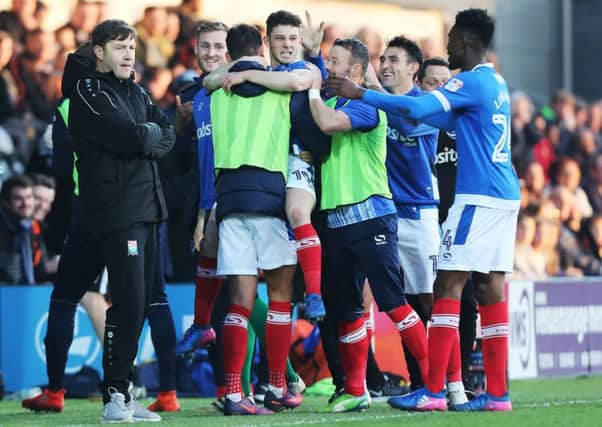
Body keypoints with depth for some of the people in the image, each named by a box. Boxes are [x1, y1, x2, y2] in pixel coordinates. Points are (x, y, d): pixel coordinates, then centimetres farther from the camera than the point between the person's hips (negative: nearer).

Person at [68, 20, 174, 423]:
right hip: (117, 210, -8)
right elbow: (129, 138, -17)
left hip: (149, 208, 8)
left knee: (139, 304, 7)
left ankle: (122, 393, 11)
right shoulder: (88, 93, -5)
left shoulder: (137, 94, 20)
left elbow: (168, 137, 8)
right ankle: (115, 396, -12)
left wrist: (144, 137, -9)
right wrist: (151, 133, 1)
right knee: (129, 302, -14)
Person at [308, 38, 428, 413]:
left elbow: (328, 123, -25)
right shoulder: (332, 103, 17)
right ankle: (355, 391, 15)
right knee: (346, 309, 9)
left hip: (370, 215, -8)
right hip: (337, 220, 8)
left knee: (393, 302, -10)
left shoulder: (366, 106, -8)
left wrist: (313, 90, -10)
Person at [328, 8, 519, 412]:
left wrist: (361, 93, -16)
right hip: (505, 196, 9)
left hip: (478, 197, -9)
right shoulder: (496, 83, 18)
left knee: (449, 285, -8)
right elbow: (451, 120, 28)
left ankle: (433, 391, -11)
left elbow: (416, 108, -23)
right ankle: (497, 393, 6)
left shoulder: (471, 82, -11)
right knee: (490, 287, 8)